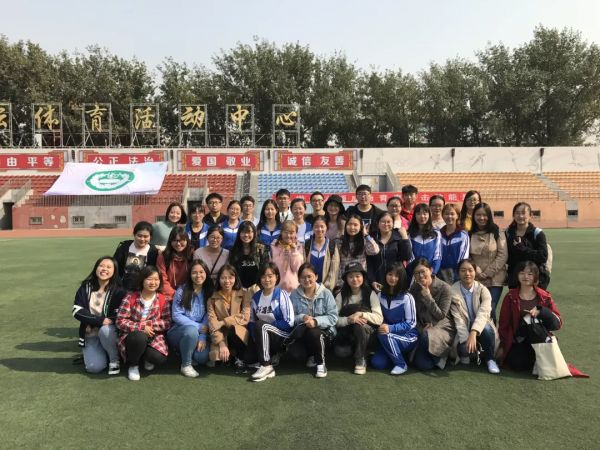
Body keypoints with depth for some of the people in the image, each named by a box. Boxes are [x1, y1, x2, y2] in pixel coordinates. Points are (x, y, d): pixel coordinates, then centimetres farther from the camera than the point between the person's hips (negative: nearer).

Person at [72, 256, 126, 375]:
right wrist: (100, 320, -21)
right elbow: (77, 311, -10)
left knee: (105, 330, -37)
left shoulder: (118, 290, -9)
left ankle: (114, 359, -11)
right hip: (91, 334, 1)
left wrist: (107, 322, -29)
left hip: (109, 330, -1)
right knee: (94, 367, -19)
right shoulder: (85, 287, -1)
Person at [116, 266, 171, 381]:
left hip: (153, 336, 1)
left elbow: (167, 323, -3)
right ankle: (133, 365, -6)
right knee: (140, 336, -38)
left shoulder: (163, 300, -2)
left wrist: (149, 324, -18)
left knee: (159, 359, -27)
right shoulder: (130, 298, -9)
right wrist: (142, 327, -24)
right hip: (132, 336, -1)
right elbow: (120, 321, -12)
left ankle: (147, 356, 14)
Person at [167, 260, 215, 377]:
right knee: (192, 330, -36)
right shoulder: (182, 290, -6)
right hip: (178, 331, -2)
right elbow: (176, 316, -11)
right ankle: (186, 365, -12)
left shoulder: (209, 292, 2)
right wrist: (198, 326, -16)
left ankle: (185, 352, 11)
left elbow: (207, 317, -3)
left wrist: (202, 337, -15)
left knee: (202, 357, -26)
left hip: (198, 332, 2)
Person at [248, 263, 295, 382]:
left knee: (260, 325, -31)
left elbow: (289, 322, -15)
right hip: (264, 337, 5)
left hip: (283, 336, -5)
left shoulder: (282, 295, -11)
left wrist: (267, 325, -12)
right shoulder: (256, 297, 5)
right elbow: (252, 321, 9)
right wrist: (256, 336, -10)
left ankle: (267, 366, -23)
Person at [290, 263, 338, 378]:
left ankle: (321, 363, -7)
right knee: (298, 331, -32)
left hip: (325, 330, -2)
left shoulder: (326, 293, -5)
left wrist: (316, 321, -26)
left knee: (313, 333, -36)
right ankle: (311, 355, 0)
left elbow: (333, 317, -11)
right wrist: (303, 317, -24)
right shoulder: (295, 294, 2)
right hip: (304, 328, 2)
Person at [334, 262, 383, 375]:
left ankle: (361, 360, -14)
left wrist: (361, 314, -28)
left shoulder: (371, 294, -6)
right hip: (346, 334, 1)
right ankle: (356, 350, 8)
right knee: (340, 352, -28)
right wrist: (348, 319, -28)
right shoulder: (341, 296, -3)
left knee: (359, 325, -34)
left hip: (367, 334, -1)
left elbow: (379, 319, -14)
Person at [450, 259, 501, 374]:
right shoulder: (453, 291, -10)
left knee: (487, 329, -33)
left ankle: (490, 359, -7)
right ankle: (466, 353, 8)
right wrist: (466, 339, -28)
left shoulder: (483, 290, -9)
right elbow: (458, 319, -14)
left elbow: (483, 313, -26)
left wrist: (473, 333, -43)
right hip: (464, 330, -1)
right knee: (465, 348, -32)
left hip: (480, 328, 1)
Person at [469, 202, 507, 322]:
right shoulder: (469, 234, 7)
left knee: (490, 310, -6)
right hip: (475, 280, 2)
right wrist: (477, 271, -9)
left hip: (494, 280, -2)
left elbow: (503, 256, -4)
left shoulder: (497, 233, 1)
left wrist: (488, 273, -9)